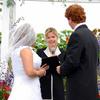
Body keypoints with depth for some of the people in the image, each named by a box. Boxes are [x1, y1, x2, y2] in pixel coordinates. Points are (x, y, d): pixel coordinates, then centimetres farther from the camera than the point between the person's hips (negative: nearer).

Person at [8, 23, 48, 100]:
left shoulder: (15, 50, 14)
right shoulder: (25, 49, -12)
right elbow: (30, 72, -22)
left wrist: (38, 71, 18)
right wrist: (39, 73, -3)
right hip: (27, 92, -9)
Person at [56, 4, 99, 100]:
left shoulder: (77, 35, -16)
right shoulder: (92, 35, 11)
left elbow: (72, 61, -21)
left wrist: (61, 69, -3)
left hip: (79, 88, -9)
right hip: (91, 85, 9)